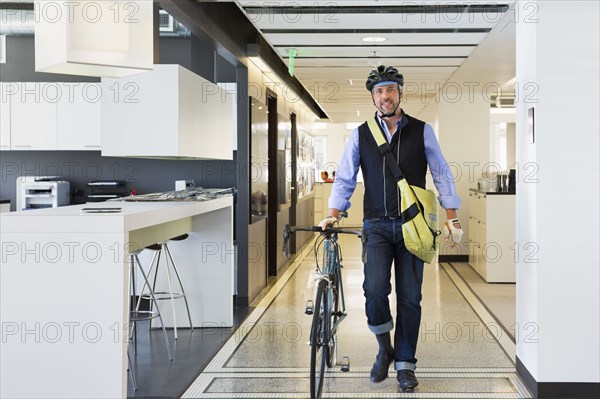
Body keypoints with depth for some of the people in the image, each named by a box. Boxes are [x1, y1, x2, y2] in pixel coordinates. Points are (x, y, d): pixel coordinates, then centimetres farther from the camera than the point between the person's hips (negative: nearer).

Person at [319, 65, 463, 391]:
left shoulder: (421, 131, 4)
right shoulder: (360, 135, 5)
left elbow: (441, 174, 6)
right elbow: (344, 178, 5)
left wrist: (452, 217, 0)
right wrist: (333, 214, -9)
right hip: (377, 226, 0)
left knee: (410, 297, 2)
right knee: (374, 290, -15)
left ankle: (405, 364, 17)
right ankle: (384, 349, 11)